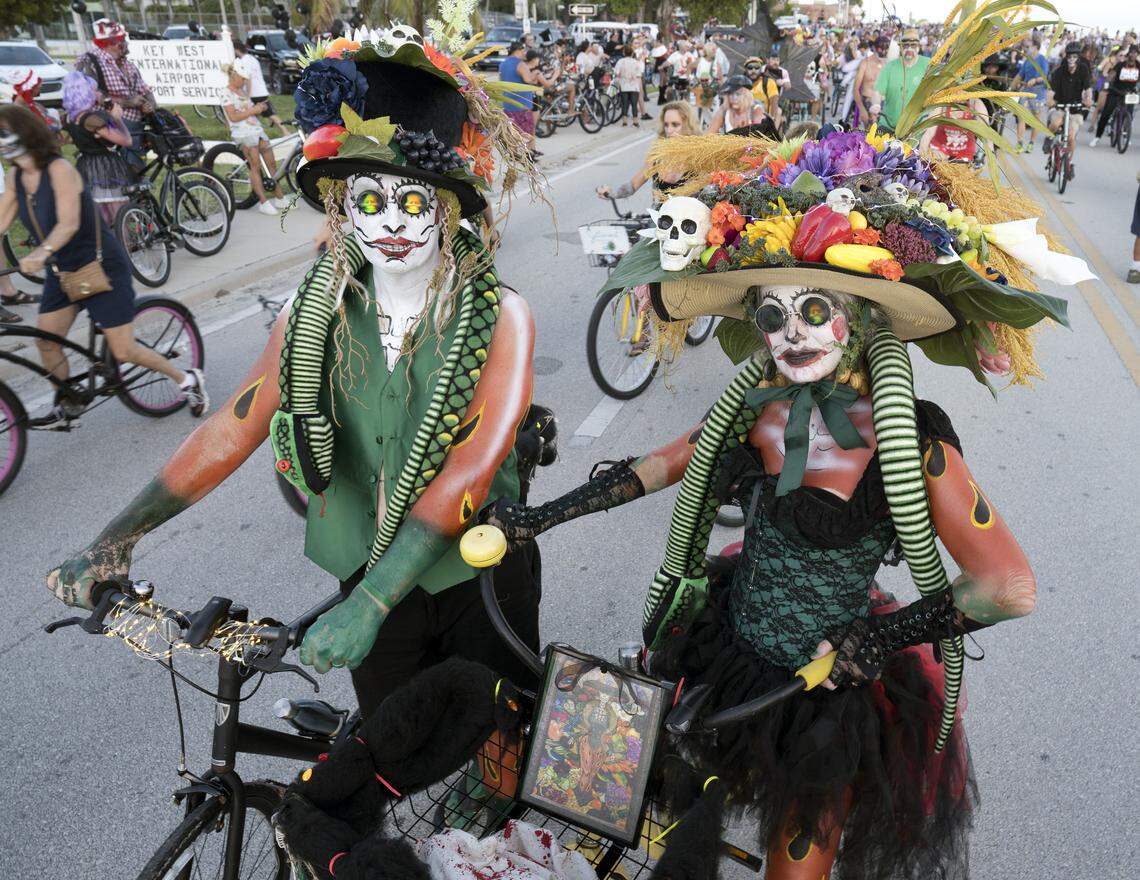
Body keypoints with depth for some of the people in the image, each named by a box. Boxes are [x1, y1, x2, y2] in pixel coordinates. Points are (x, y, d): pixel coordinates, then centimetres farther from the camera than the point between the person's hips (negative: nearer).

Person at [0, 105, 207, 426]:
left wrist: (41, 253, -44)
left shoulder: (59, 169, -19)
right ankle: (64, 408, 21)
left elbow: (68, 224, -29)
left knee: (123, 351, -8)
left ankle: (188, 379, 11)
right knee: (45, 341, 3)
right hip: (62, 270, 7)